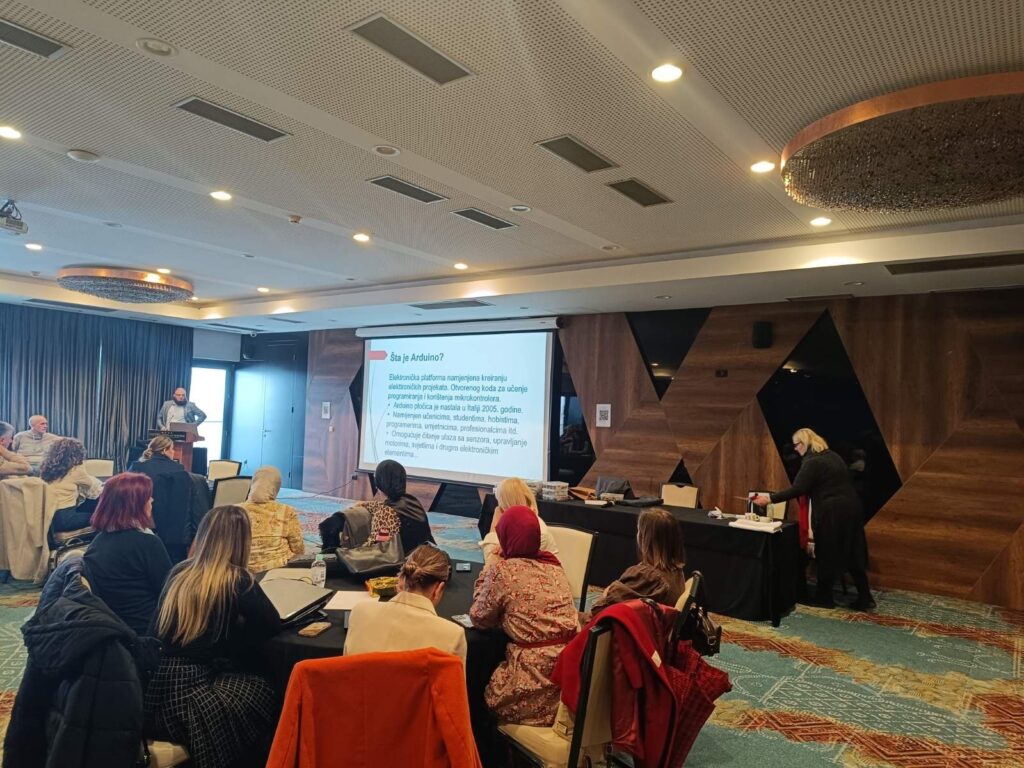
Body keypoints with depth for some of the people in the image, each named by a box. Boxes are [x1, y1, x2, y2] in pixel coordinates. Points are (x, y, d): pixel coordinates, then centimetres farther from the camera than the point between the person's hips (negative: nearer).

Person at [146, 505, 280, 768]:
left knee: (248, 678, 20)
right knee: (263, 691, 9)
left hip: (154, 689, 7)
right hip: (186, 692, -7)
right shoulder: (236, 579, -12)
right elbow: (273, 625, -6)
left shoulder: (179, 572, 8)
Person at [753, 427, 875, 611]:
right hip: (850, 508, 8)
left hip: (831, 513, -8)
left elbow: (797, 489, -19)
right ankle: (865, 598, 11)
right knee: (852, 553, 11)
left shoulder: (812, 462, -13)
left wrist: (770, 498, -17)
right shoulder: (833, 456, 15)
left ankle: (824, 597, 15)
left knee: (826, 554, 4)